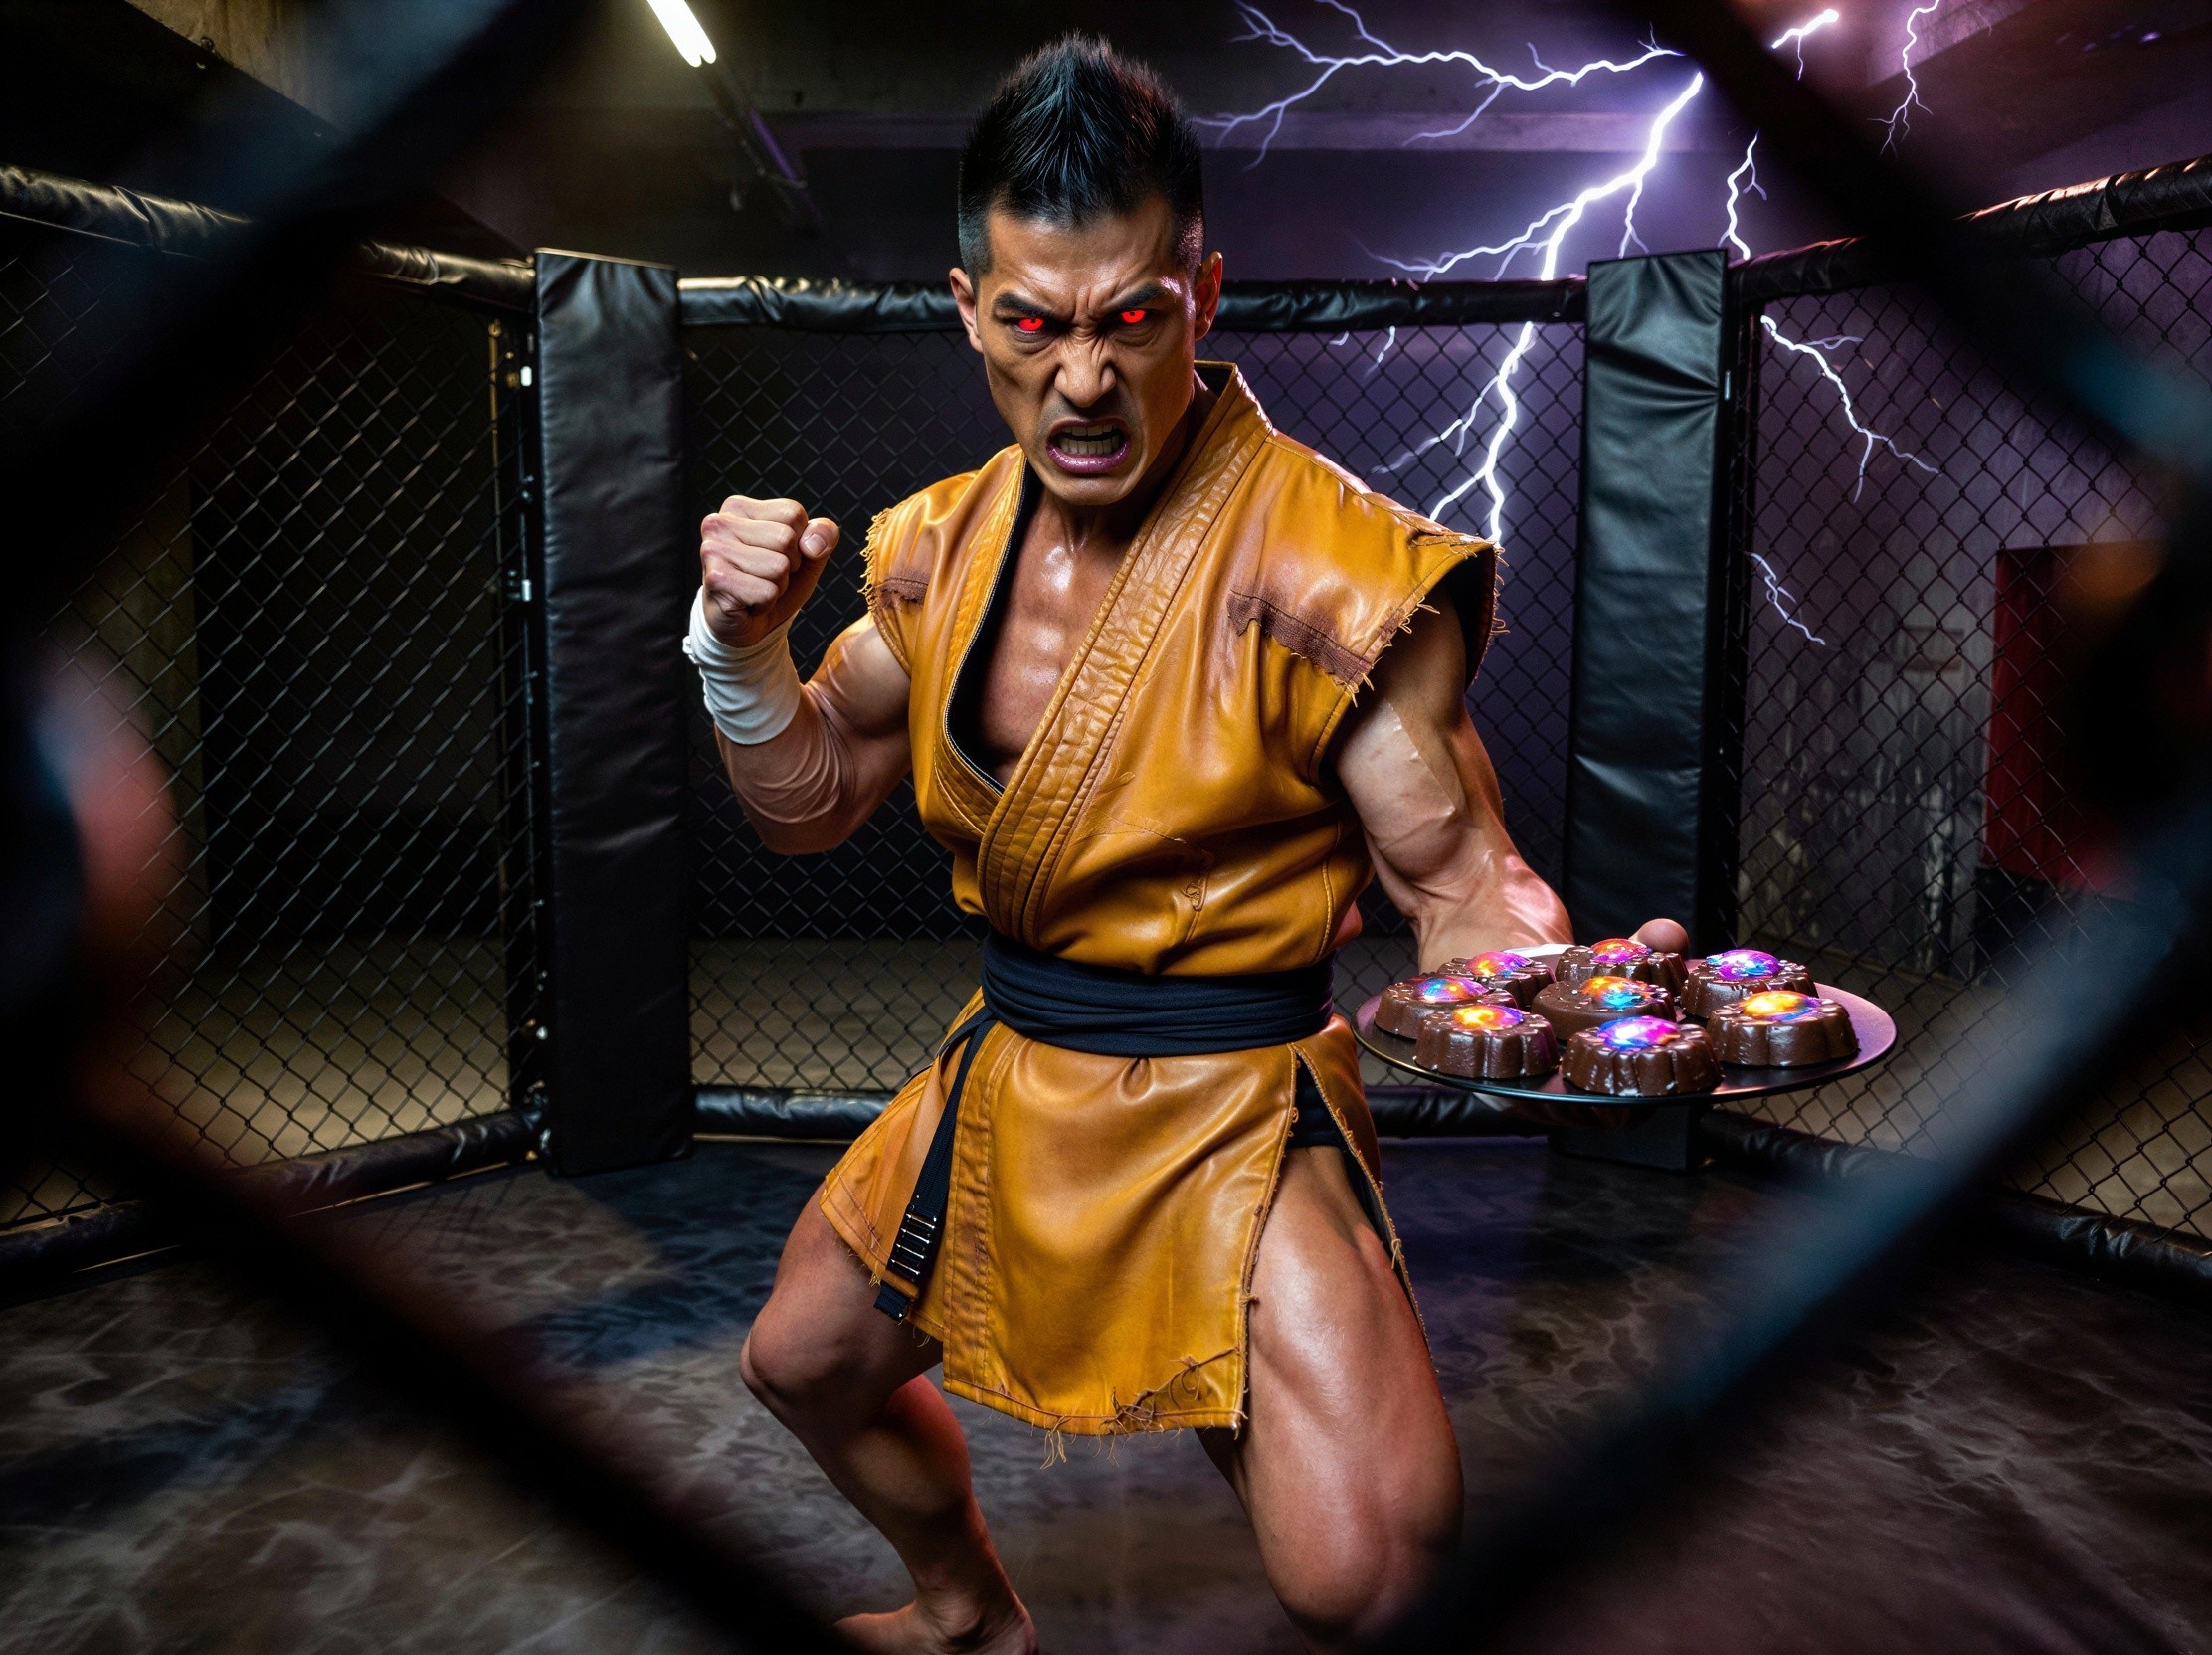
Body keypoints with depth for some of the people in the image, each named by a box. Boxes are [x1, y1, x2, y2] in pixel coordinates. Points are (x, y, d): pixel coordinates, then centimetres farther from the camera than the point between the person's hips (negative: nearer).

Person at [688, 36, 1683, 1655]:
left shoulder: (1324, 566, -18)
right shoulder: (947, 545, 2)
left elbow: (1456, 875, -16)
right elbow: (812, 804, 10)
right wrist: (744, 646, -7)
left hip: (1234, 1112, -6)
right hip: (1001, 1093, 7)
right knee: (802, 1362, 23)